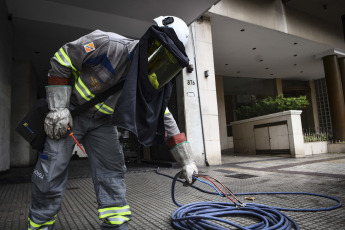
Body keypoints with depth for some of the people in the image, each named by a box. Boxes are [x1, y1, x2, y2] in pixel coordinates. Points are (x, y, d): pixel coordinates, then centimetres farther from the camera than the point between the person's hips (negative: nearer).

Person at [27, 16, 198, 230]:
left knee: (113, 171, -1)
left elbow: (166, 122, -6)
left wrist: (187, 161, -5)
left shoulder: (150, 85, -12)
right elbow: (62, 59, -18)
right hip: (69, 111, -4)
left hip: (102, 121, 5)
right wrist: (58, 108, -20)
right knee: (52, 174, -3)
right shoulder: (112, 45, -29)